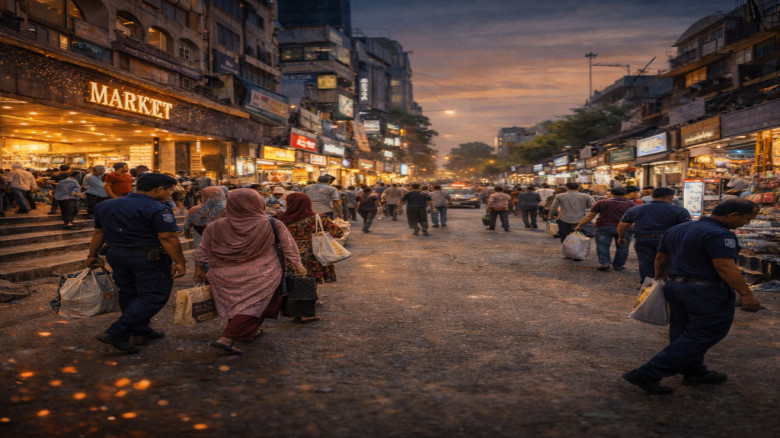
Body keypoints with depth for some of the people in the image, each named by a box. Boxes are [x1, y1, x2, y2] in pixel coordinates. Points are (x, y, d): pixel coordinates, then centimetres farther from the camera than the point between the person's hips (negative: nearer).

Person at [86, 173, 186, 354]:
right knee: (153, 296, -3)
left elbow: (99, 233, 16)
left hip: (115, 255, 8)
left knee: (129, 295, 18)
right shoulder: (158, 209, -13)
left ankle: (141, 332, 26)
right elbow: (168, 238, -20)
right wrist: (179, 262, -16)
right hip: (148, 257, -8)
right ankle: (116, 333, -9)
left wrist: (92, 255, 24)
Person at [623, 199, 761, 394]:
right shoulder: (719, 234, -16)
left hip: (675, 285, 9)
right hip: (706, 292, -9)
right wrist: (746, 294, -21)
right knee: (704, 336, -2)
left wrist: (659, 279, 30)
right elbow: (726, 267, -24)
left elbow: (661, 258, 17)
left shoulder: (677, 229, 11)